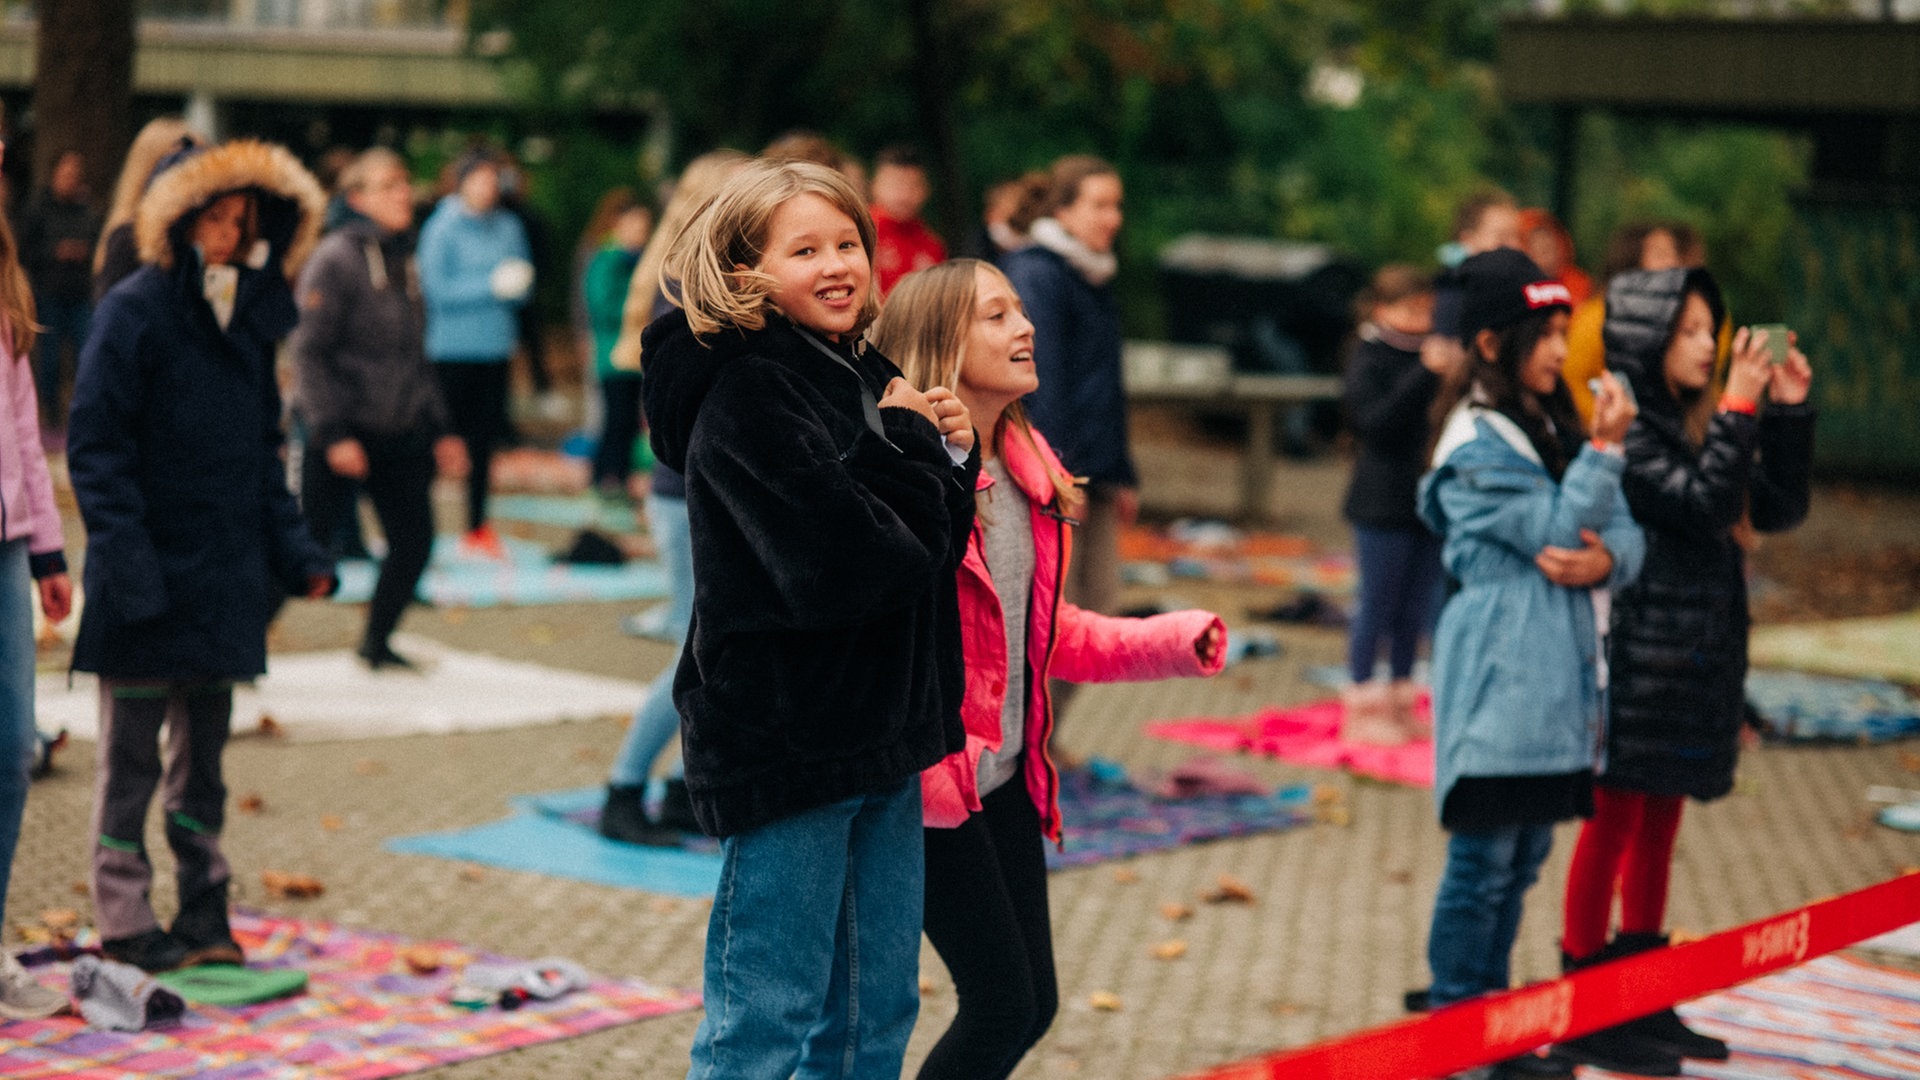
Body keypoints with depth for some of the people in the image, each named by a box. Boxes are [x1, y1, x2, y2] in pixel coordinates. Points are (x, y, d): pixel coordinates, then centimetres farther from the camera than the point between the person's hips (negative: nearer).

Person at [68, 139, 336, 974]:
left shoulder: (249, 317, 12)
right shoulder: (135, 312, -9)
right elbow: (94, 445, -12)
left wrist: (294, 551, 11)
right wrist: (125, 554, -19)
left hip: (225, 578, 6)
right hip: (151, 580, -6)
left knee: (203, 752, 14)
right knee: (131, 759, 3)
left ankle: (203, 912, 22)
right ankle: (124, 923, 10)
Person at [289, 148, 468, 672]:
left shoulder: (401, 259, 12)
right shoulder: (336, 259, -12)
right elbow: (308, 352, -14)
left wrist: (438, 429, 16)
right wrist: (332, 433, -19)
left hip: (399, 434, 7)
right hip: (342, 436, -7)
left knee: (414, 541, 6)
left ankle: (377, 642, 24)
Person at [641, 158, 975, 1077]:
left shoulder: (864, 380, 11)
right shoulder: (749, 396, -16)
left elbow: (934, 552, 13)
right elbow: (844, 566, -25)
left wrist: (949, 457, -4)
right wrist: (910, 445, -11)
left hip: (880, 733, 9)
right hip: (787, 747, -9)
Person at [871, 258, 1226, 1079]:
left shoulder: (1026, 472, 10)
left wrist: (1172, 642, 9)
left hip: (1008, 775, 9)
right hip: (929, 784, -9)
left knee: (1033, 1004, 11)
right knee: (1002, 1003, -5)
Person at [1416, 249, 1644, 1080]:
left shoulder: (1549, 426, 13)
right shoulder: (1478, 444, -12)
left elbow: (1622, 531, 7)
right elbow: (1557, 528, -16)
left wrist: (1607, 559, -14)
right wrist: (1605, 451, -21)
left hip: (1554, 676, 8)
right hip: (1500, 678, -8)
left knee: (1524, 856, 14)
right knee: (1484, 857, -3)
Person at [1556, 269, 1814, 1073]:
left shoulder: (1694, 422, 12)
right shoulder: (1621, 425, -13)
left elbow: (1779, 508, 13)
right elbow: (1702, 502, -22)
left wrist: (1790, 411, 4)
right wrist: (1741, 407, -20)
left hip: (1695, 662, 8)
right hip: (1637, 661, -8)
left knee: (1659, 827, 14)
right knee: (1614, 824, -2)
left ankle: (1643, 1005, 24)